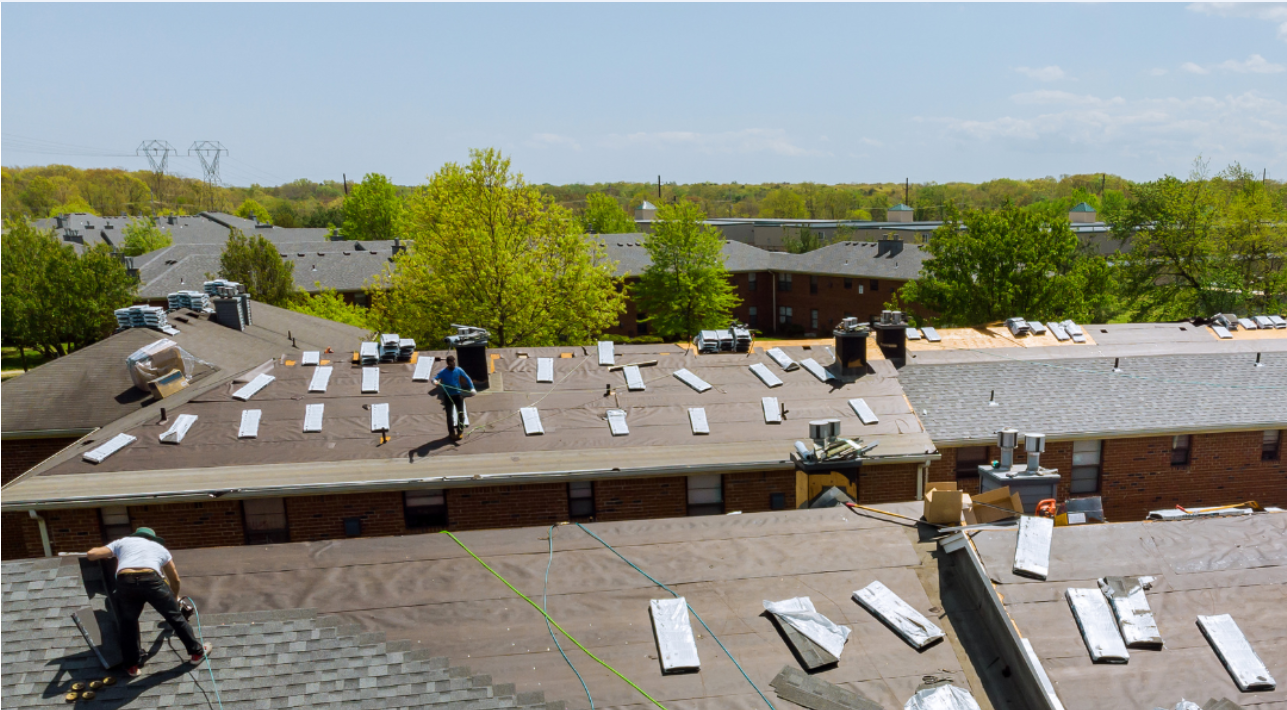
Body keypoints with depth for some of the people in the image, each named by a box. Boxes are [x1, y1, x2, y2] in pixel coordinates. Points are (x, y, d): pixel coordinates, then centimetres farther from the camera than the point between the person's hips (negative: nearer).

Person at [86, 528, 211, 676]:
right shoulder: (160, 547, 35)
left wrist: (102, 553, 47)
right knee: (175, 616, 16)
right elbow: (175, 579, 42)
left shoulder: (122, 542, 34)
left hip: (125, 583, 1)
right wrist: (175, 596, 60)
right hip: (151, 581, 0)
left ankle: (132, 665, 30)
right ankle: (197, 652, 27)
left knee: (128, 622, 25)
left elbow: (91, 555, 23)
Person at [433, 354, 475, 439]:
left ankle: (460, 431, 15)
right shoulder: (442, 372, -9)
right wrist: (435, 381, -42)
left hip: (458, 394, 2)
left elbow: (467, 378, 2)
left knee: (461, 413, 2)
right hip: (448, 396, -1)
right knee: (449, 415, 5)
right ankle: (451, 432, 16)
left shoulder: (459, 370, -3)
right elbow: (434, 379, -17)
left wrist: (472, 388, -10)